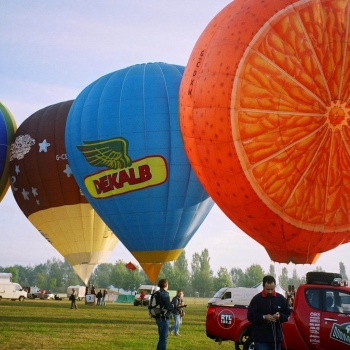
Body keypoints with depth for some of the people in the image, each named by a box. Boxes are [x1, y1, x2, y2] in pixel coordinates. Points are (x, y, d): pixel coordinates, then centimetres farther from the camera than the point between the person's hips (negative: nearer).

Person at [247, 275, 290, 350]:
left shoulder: (281, 298, 6)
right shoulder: (256, 299, -3)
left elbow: (287, 314, 10)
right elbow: (250, 316, -5)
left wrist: (280, 316, -12)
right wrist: (264, 317, -19)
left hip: (276, 337, 4)